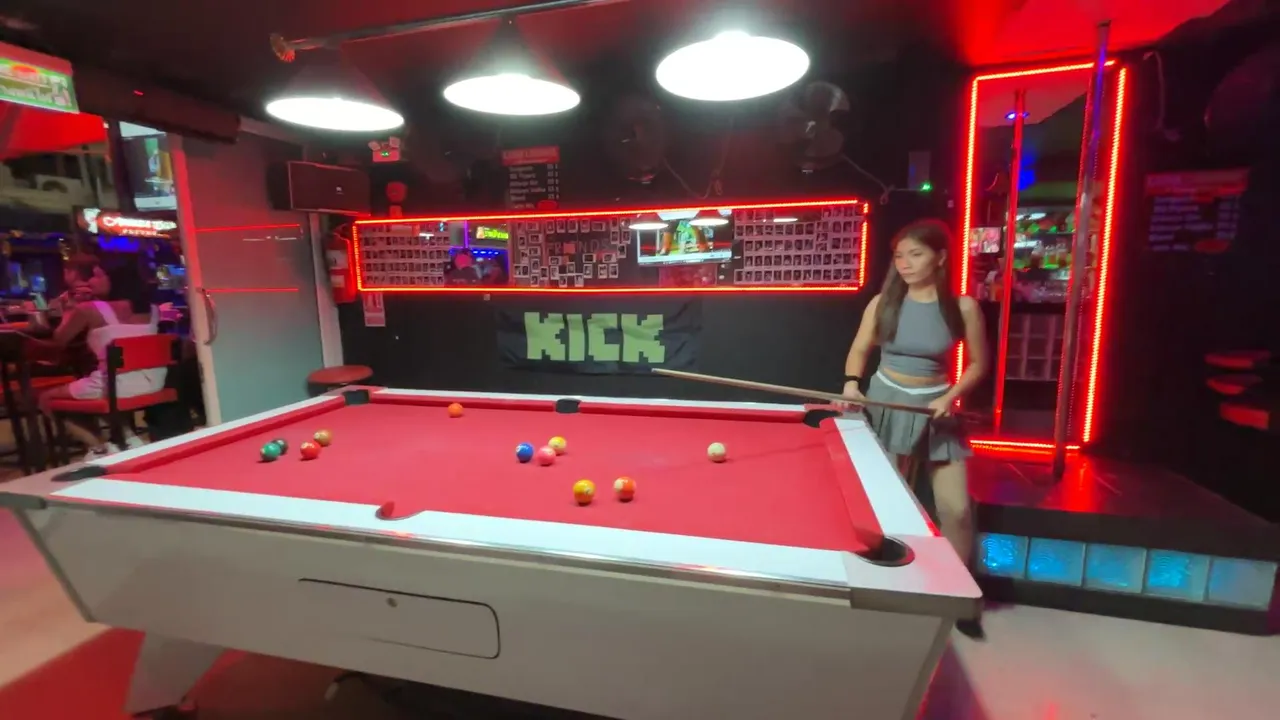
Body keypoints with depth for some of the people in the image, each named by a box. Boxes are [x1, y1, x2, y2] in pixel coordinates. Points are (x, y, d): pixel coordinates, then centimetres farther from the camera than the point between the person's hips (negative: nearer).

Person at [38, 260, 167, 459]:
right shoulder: (152, 309, 7)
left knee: (46, 399, 21)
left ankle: (100, 447, 6)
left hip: (114, 385, -6)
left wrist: (70, 312, 21)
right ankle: (128, 437, 15)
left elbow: (59, 340, 8)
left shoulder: (90, 309, -7)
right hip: (153, 381, 6)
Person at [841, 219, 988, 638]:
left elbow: (978, 364, 1)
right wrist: (852, 382, -14)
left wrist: (951, 396, -14)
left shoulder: (963, 307, -8)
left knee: (956, 506, -2)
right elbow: (860, 349, 4)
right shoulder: (884, 302, -5)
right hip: (887, 401, 1)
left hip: (936, 406, 0)